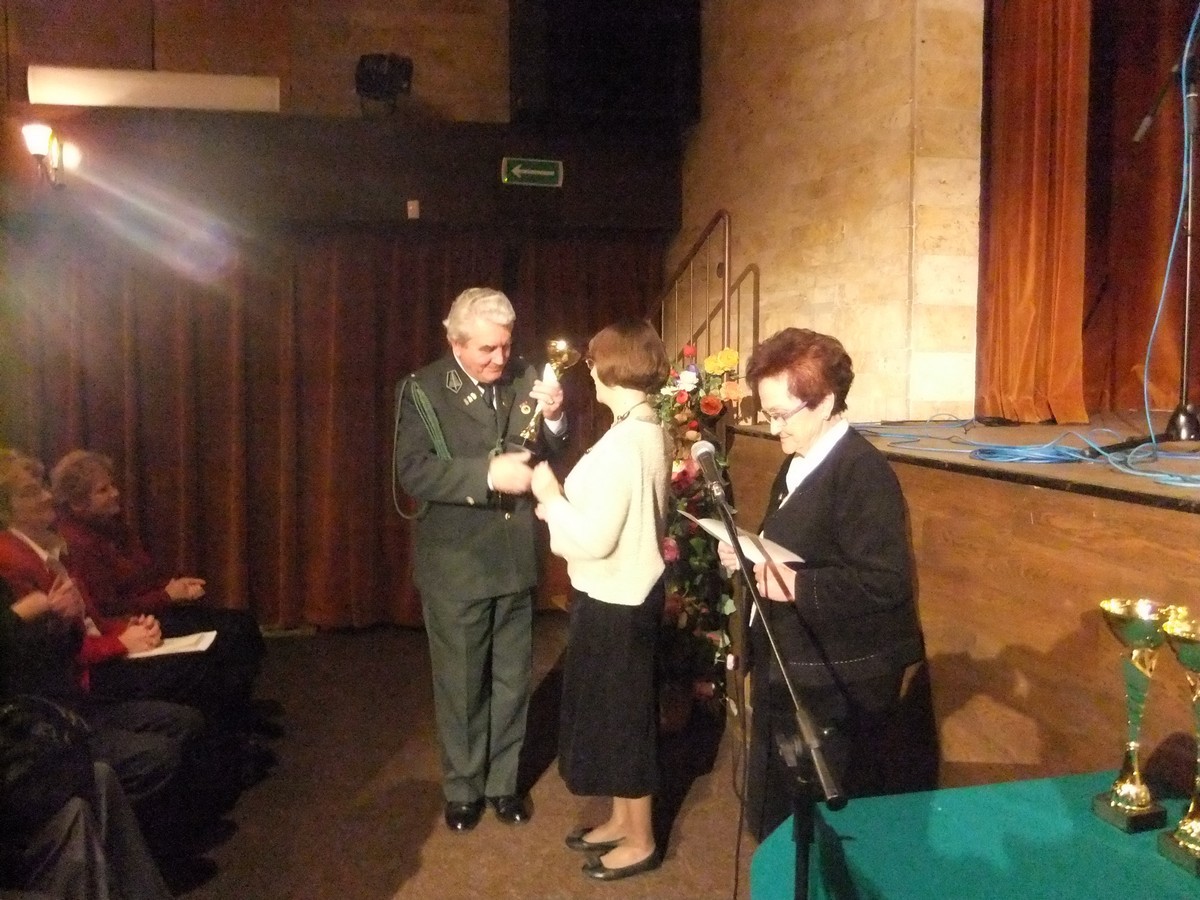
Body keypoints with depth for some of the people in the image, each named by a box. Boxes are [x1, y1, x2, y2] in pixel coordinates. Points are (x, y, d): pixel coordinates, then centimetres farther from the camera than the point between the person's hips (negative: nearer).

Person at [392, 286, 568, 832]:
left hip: (516, 558, 3)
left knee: (512, 680, 16)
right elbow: (413, 472, -19)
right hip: (455, 564, -3)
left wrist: (553, 421, -17)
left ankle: (503, 781, 35)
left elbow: (551, 459, 3)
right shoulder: (422, 390, -9)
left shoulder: (525, 380, -1)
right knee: (461, 684, 13)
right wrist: (487, 474, -28)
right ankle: (462, 788, 31)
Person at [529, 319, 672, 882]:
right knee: (619, 711, 21)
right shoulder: (652, 433, 4)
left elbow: (595, 539, -25)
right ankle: (622, 819, 36)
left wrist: (551, 497, -12)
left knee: (619, 714, 5)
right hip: (631, 590, 9)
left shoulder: (622, 443, -25)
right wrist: (565, 501, 4)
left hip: (612, 599, -9)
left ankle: (640, 840, 22)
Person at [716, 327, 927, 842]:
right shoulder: (798, 465, 10)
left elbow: (887, 584, -26)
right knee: (775, 814, 20)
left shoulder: (862, 472, -20)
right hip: (789, 674, 10)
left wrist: (797, 586, -27)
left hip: (838, 685, -10)